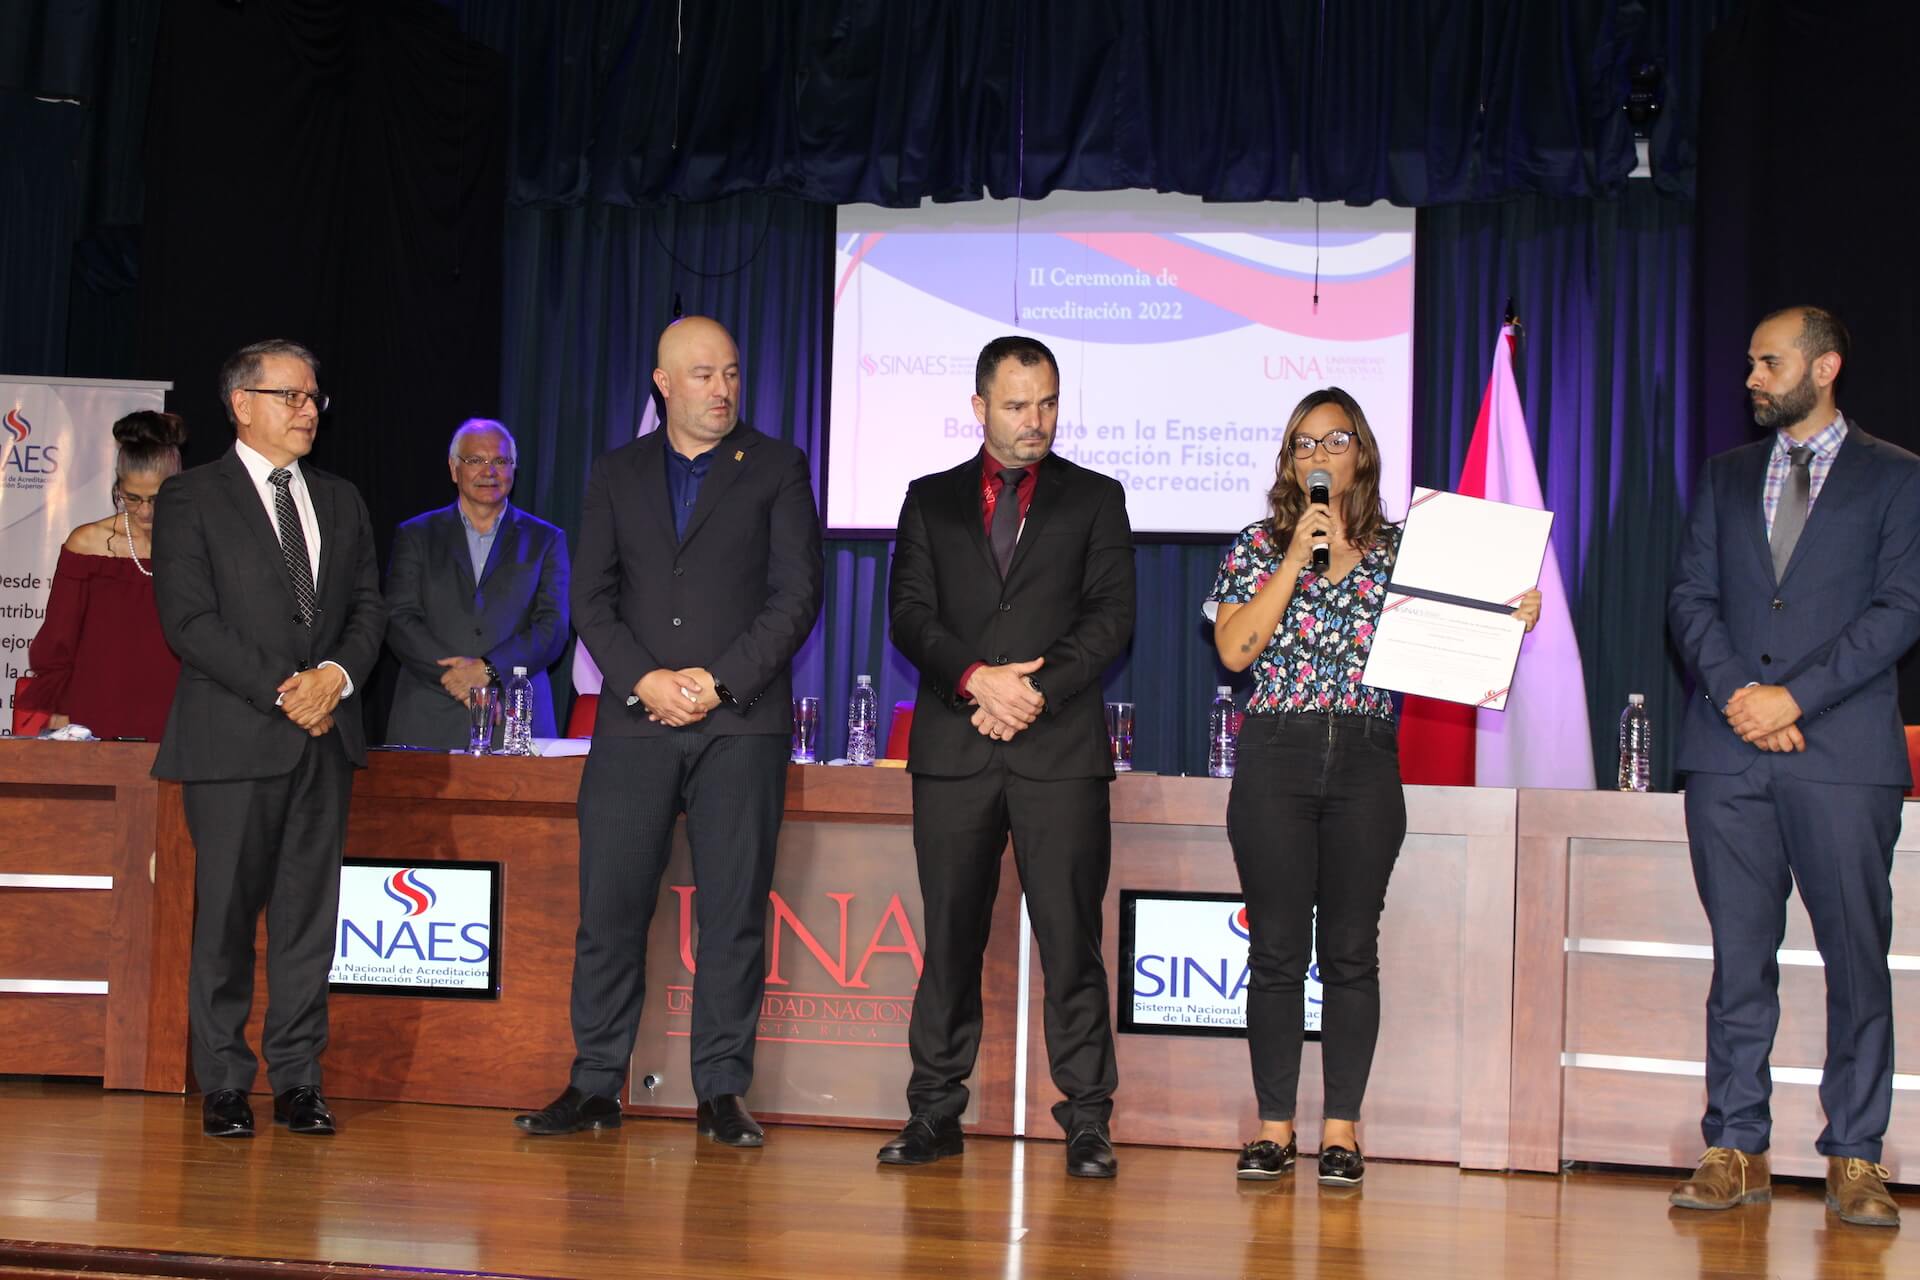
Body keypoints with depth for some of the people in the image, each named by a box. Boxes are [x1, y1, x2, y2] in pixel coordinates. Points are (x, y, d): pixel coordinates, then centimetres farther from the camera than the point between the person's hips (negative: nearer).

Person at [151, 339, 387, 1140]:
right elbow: (189, 621, -8)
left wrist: (335, 675, -8)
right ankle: (224, 1084, 8)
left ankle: (297, 1080, 9)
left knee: (309, 911, 4)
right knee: (226, 911, -1)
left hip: (325, 737, 5)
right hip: (233, 739, -4)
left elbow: (369, 606, 13)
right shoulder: (191, 499, 1)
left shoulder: (340, 502, 18)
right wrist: (282, 691, -13)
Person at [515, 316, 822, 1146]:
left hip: (741, 723, -2)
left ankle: (722, 1092, 8)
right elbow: (591, 600, 7)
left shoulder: (777, 469, 7)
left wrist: (718, 682, -11)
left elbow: (797, 594, -1)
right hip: (634, 723, 2)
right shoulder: (616, 475, 14)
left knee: (734, 913, 0)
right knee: (609, 908, 1)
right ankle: (595, 1086, 10)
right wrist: (644, 680, -9)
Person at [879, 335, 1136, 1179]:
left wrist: (1037, 689, -11)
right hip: (953, 749, 2)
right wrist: (975, 678, -12)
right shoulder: (931, 500, 15)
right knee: (950, 935, 4)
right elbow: (909, 613, 5)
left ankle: (1086, 1120, 2)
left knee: (1070, 938, -3)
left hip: (1061, 747, -1)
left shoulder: (1095, 499, 12)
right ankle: (934, 1112, 12)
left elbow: (1112, 617, 2)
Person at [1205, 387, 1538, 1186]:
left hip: (1366, 760, 1)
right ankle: (1273, 1126, 10)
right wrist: (1297, 558, -8)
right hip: (1276, 757, 0)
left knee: (1351, 950, 3)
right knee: (1277, 948, 1)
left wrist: (1512, 620, -11)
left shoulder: (1398, 548, 10)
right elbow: (1235, 649, -6)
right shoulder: (1258, 546, 7)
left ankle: (1341, 1128, 11)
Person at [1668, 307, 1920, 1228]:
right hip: (1728, 751, 3)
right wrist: (1734, 692, -7)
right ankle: (1737, 1151, 10)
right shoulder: (1725, 476, 18)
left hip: (1844, 749, -3)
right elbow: (1691, 598, 10)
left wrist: (1795, 696, -11)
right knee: (1739, 956, 5)